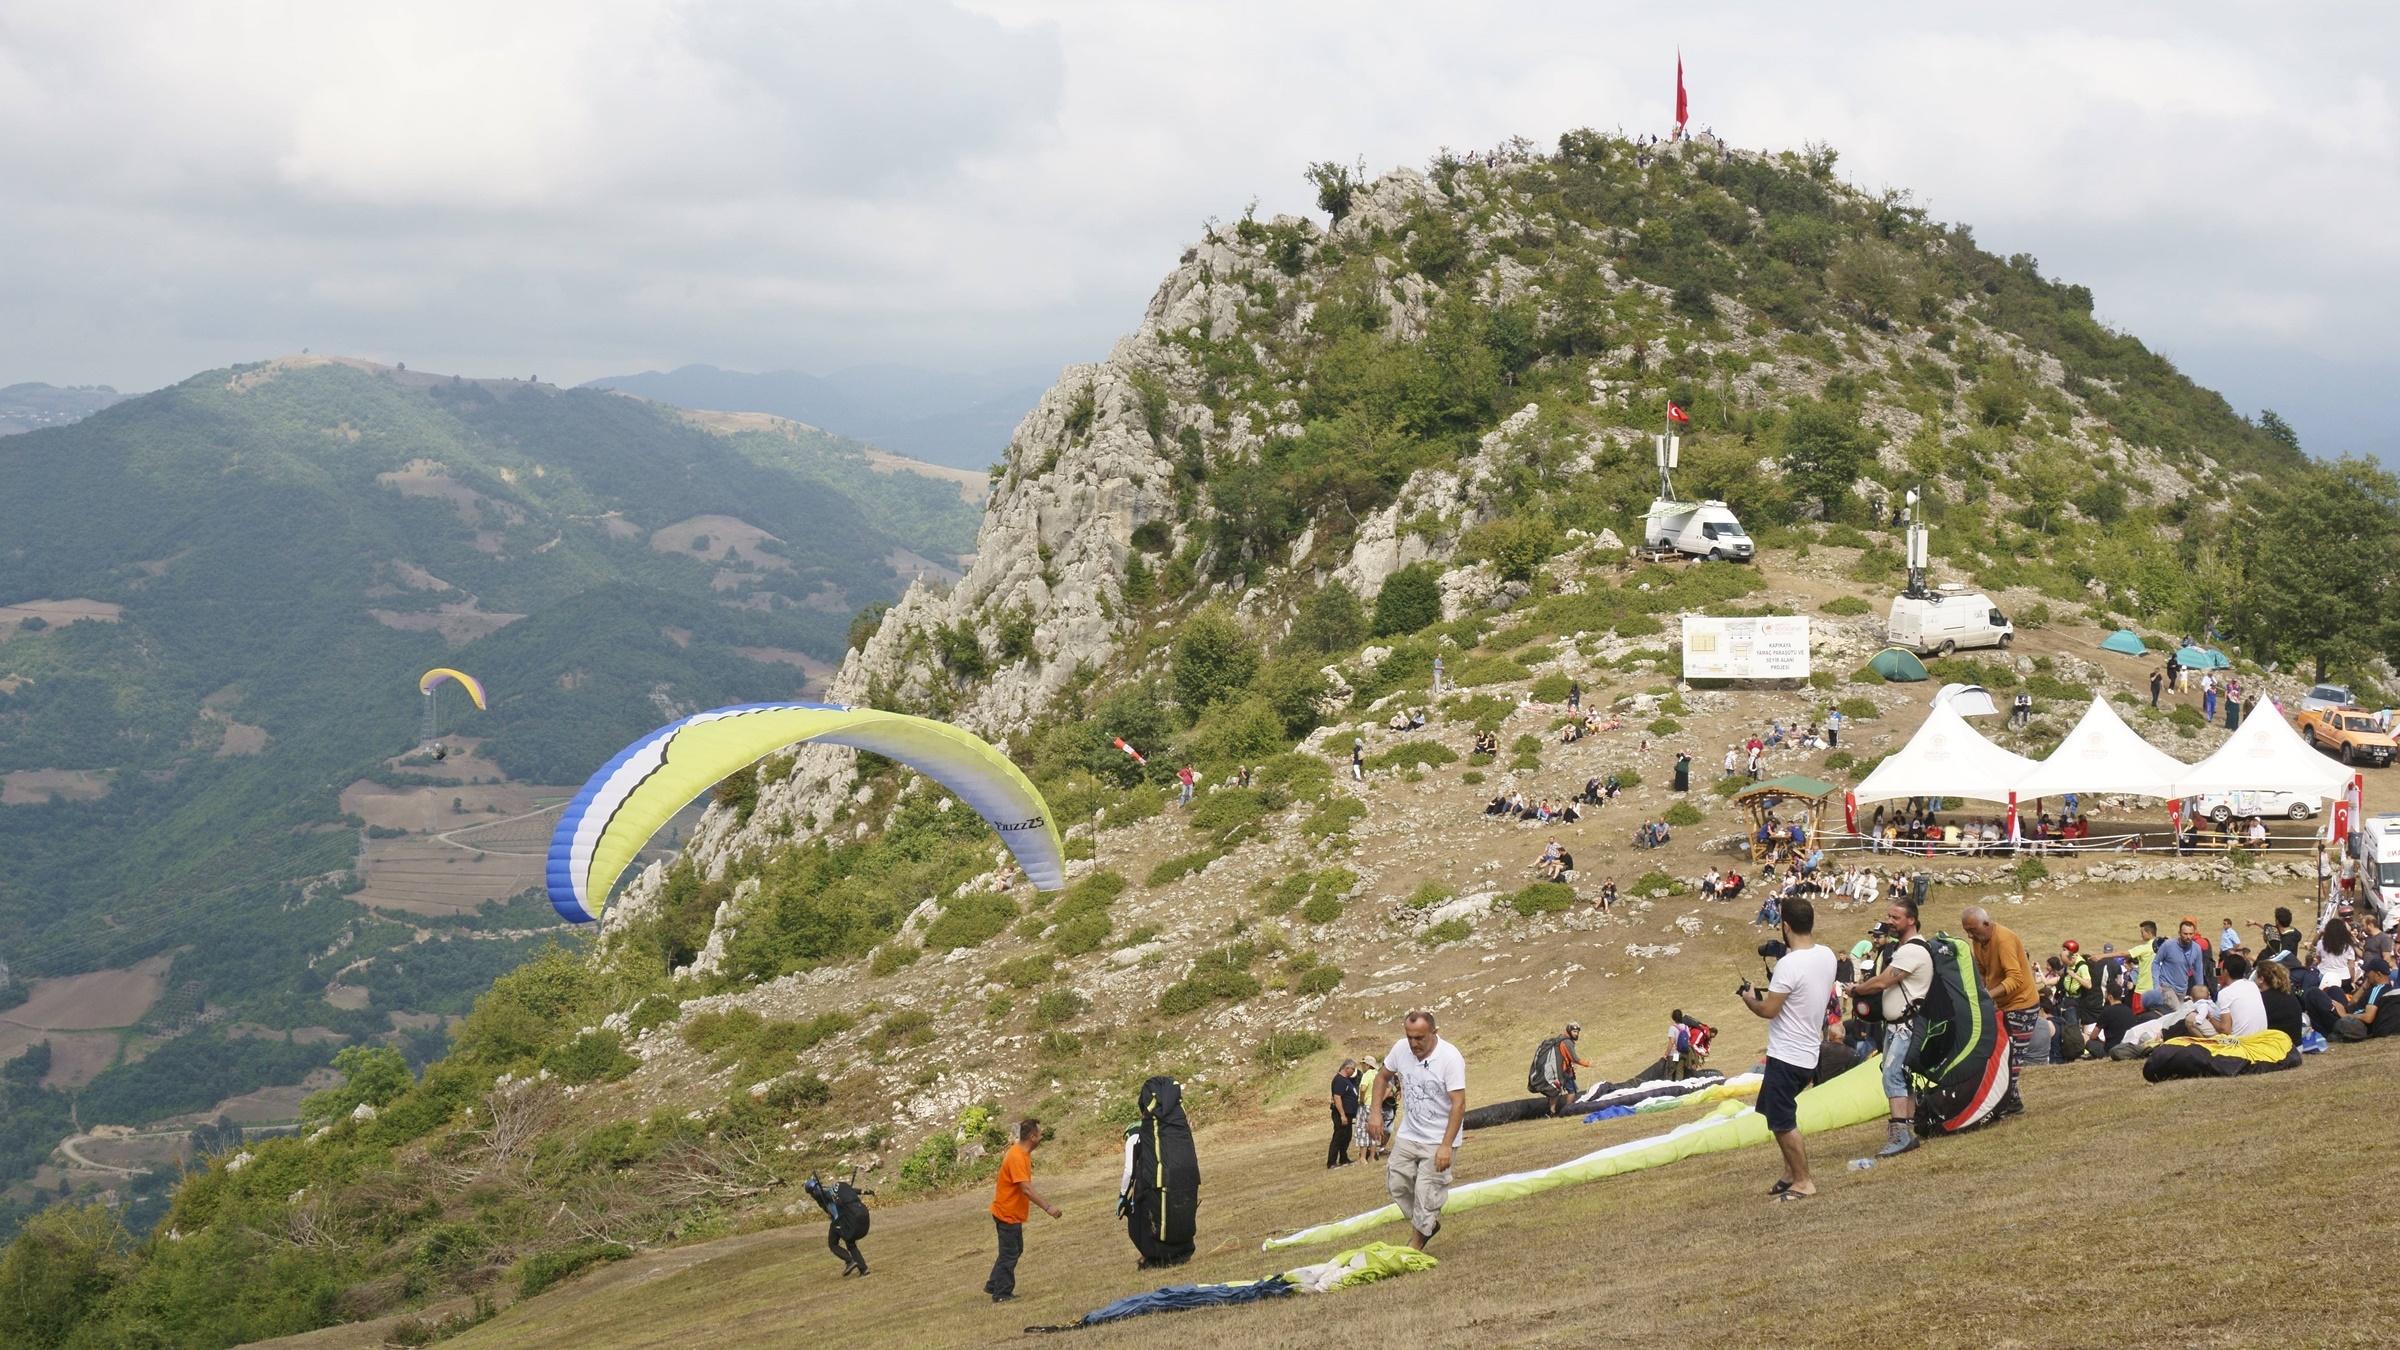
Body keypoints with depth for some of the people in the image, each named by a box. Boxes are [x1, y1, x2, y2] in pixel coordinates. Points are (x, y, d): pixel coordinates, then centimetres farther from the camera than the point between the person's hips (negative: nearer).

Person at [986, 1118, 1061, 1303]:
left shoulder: (1021, 1153, 6)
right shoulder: (1017, 1158, -26)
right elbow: (1026, 1189, -31)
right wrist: (1047, 1208, -31)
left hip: (1012, 1213, 10)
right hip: (1007, 1213, -10)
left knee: (1015, 1250, 19)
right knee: (1009, 1254, -1)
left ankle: (994, 1286, 26)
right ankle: (1002, 1294, 8)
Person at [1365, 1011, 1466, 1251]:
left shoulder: (1450, 1058, -23)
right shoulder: (1401, 1049, -7)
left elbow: (1459, 1104, -25)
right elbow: (1382, 1077, 13)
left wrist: (1446, 1146, -30)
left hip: (1438, 1140, -6)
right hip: (1408, 1135, 6)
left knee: (1426, 1192, -5)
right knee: (1396, 1184, 7)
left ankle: (1416, 1243, 10)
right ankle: (1428, 1224, 28)